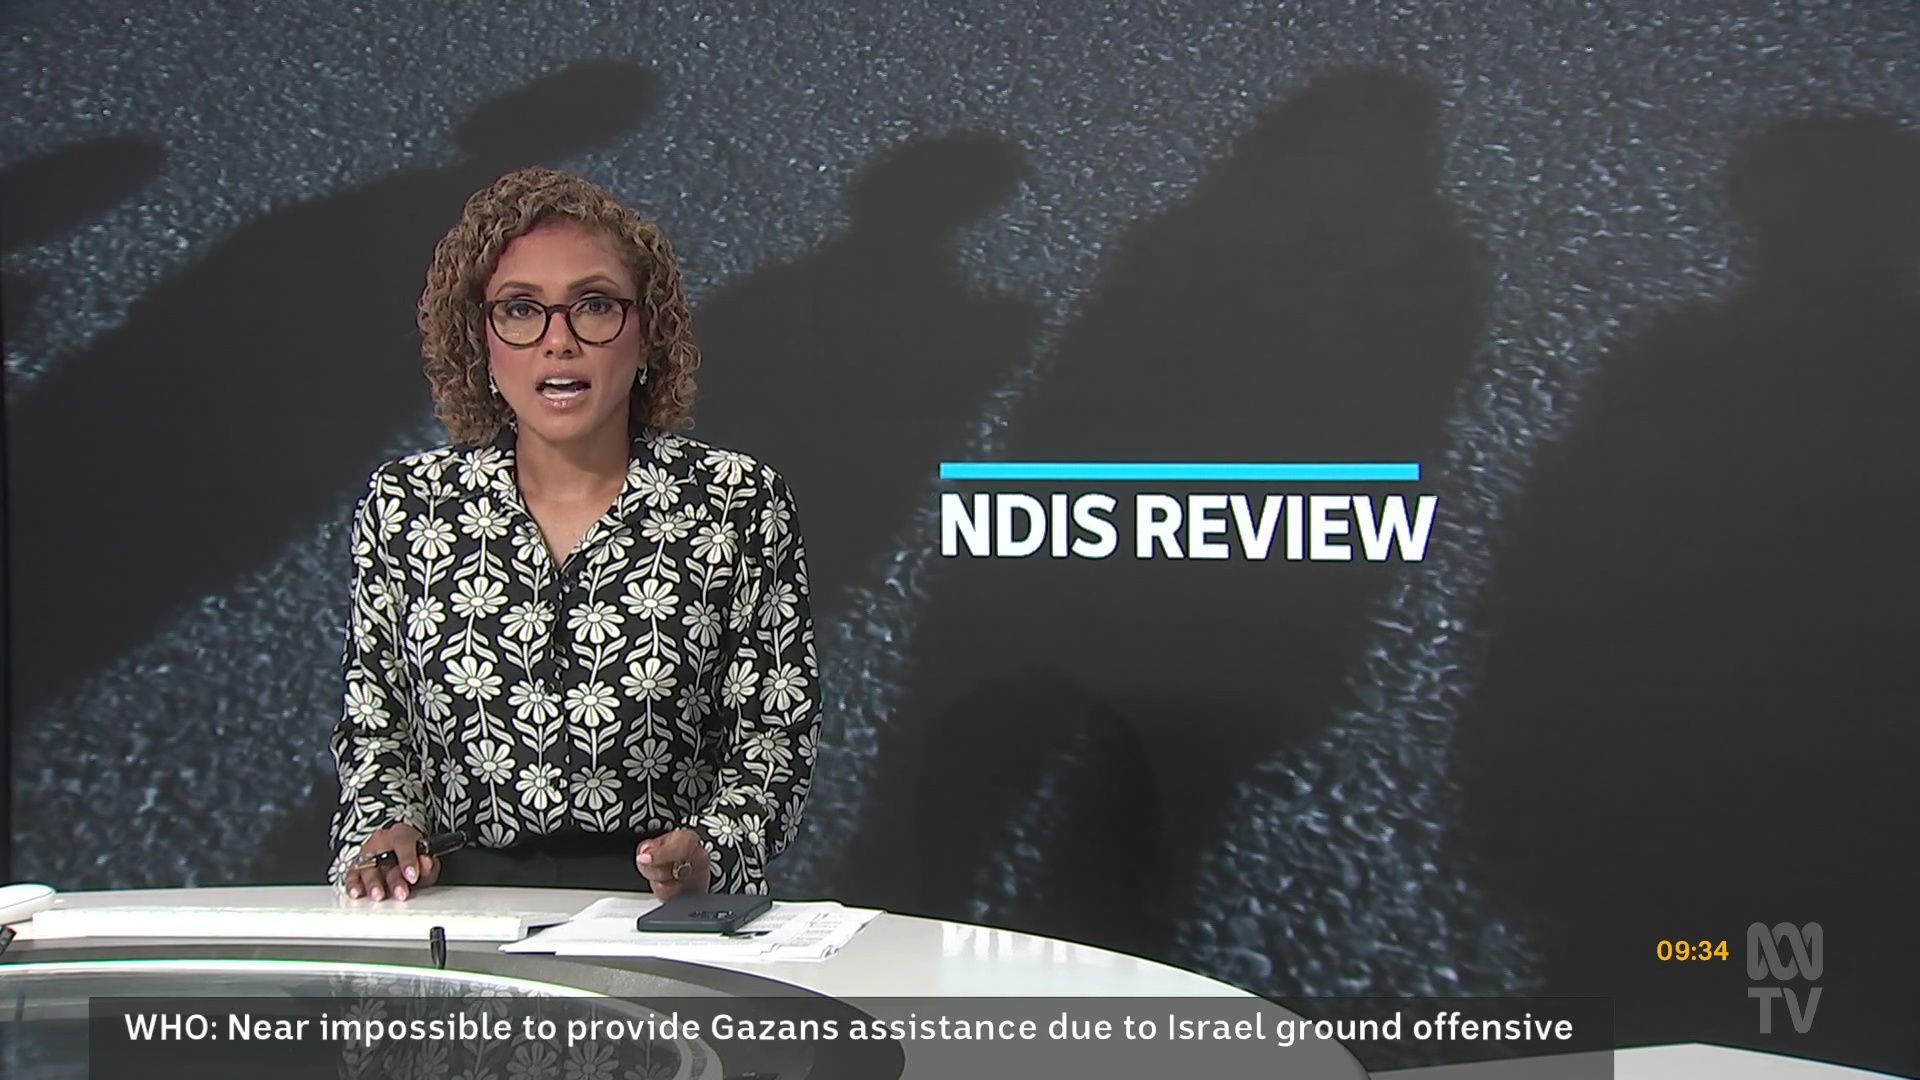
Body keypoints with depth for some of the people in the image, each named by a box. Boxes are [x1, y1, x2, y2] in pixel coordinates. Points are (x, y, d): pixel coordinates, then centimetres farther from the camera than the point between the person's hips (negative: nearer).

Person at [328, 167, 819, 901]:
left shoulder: (736, 505, 4)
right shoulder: (404, 505, 9)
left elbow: (773, 744, 4)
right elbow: (372, 731, 17)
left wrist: (707, 851, -13)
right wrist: (382, 834, -2)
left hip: (661, 922, -2)